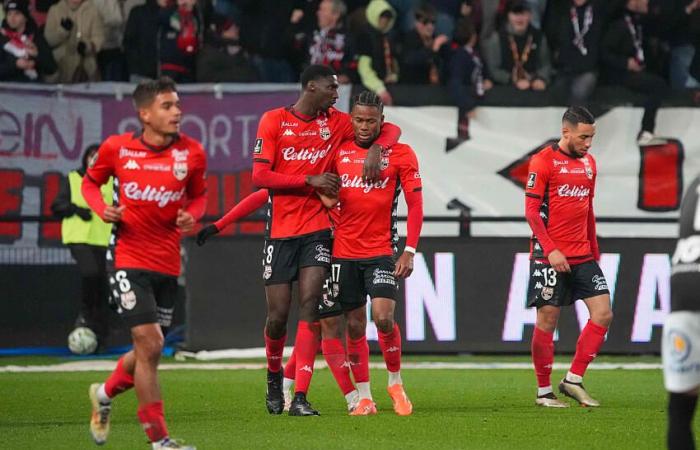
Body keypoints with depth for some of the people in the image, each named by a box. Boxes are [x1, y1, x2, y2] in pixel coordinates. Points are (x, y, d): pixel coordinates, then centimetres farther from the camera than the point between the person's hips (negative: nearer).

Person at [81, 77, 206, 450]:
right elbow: (90, 182, 12)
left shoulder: (191, 153, 0)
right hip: (128, 258, -4)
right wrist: (102, 209, -8)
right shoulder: (116, 148, -5)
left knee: (147, 353, 11)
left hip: (168, 263, 4)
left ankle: (105, 394, 43)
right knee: (150, 345, -14)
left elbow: (199, 195, 15)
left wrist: (192, 214, -7)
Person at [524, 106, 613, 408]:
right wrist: (551, 250, -18)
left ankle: (573, 380, 5)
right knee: (547, 320, -2)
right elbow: (531, 211, -11)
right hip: (550, 256, -6)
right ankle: (544, 392, 8)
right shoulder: (544, 161, -8)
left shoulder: (588, 162, 13)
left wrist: (594, 251, 17)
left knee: (603, 313, -4)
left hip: (582, 256, 6)